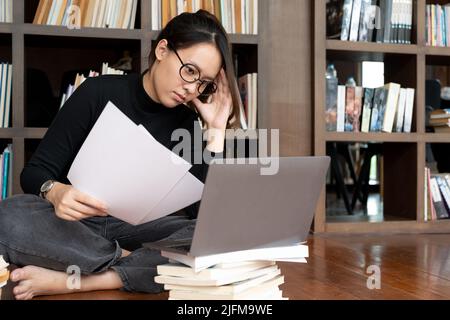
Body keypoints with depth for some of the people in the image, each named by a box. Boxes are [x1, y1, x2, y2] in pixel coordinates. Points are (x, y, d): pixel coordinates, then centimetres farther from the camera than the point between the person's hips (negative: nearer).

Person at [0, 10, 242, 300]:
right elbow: (35, 172, -6)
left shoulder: (186, 121, 2)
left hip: (137, 231, 2)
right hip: (74, 225, -2)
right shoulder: (100, 93, -7)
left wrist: (216, 131, -10)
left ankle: (68, 280, -29)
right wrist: (55, 192, -30)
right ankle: (141, 264, -22)